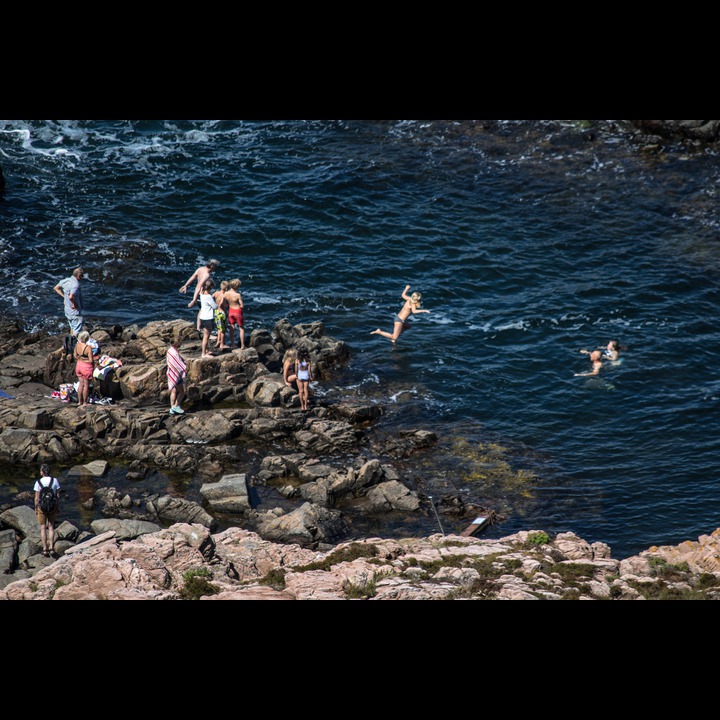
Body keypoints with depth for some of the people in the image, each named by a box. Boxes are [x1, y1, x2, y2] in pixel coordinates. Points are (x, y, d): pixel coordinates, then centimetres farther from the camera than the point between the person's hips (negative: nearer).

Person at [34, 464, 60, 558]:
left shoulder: (38, 483, -13)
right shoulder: (55, 481, -8)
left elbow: (36, 498, -10)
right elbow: (58, 495, -4)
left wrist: (36, 509, 3)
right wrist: (58, 507, 7)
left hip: (42, 507, -2)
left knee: (43, 528, 11)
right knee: (51, 527, 13)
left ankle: (45, 549, 7)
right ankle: (51, 548, 4)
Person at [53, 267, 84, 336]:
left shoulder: (66, 280, 2)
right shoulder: (75, 284, -26)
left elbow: (56, 288, 13)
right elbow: (71, 297, -39)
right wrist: (74, 304, -20)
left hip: (67, 309, 9)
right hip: (75, 311, -9)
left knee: (72, 328, 25)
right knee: (77, 331, 0)